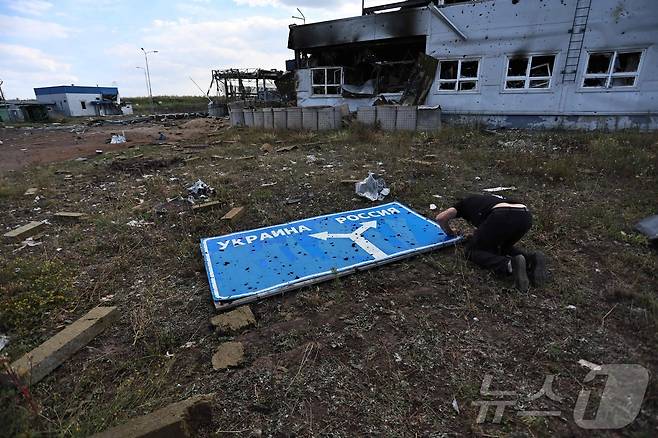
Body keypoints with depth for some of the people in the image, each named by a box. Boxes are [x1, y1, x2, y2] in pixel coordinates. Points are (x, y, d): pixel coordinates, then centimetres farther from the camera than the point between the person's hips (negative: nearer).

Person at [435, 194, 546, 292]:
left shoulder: (466, 202, 31)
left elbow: (440, 218, 22)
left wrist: (450, 232, 41)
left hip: (502, 217, -6)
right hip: (526, 217, 6)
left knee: (473, 251, 12)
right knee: (502, 247, 31)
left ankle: (509, 265, -15)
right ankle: (531, 259, 1)